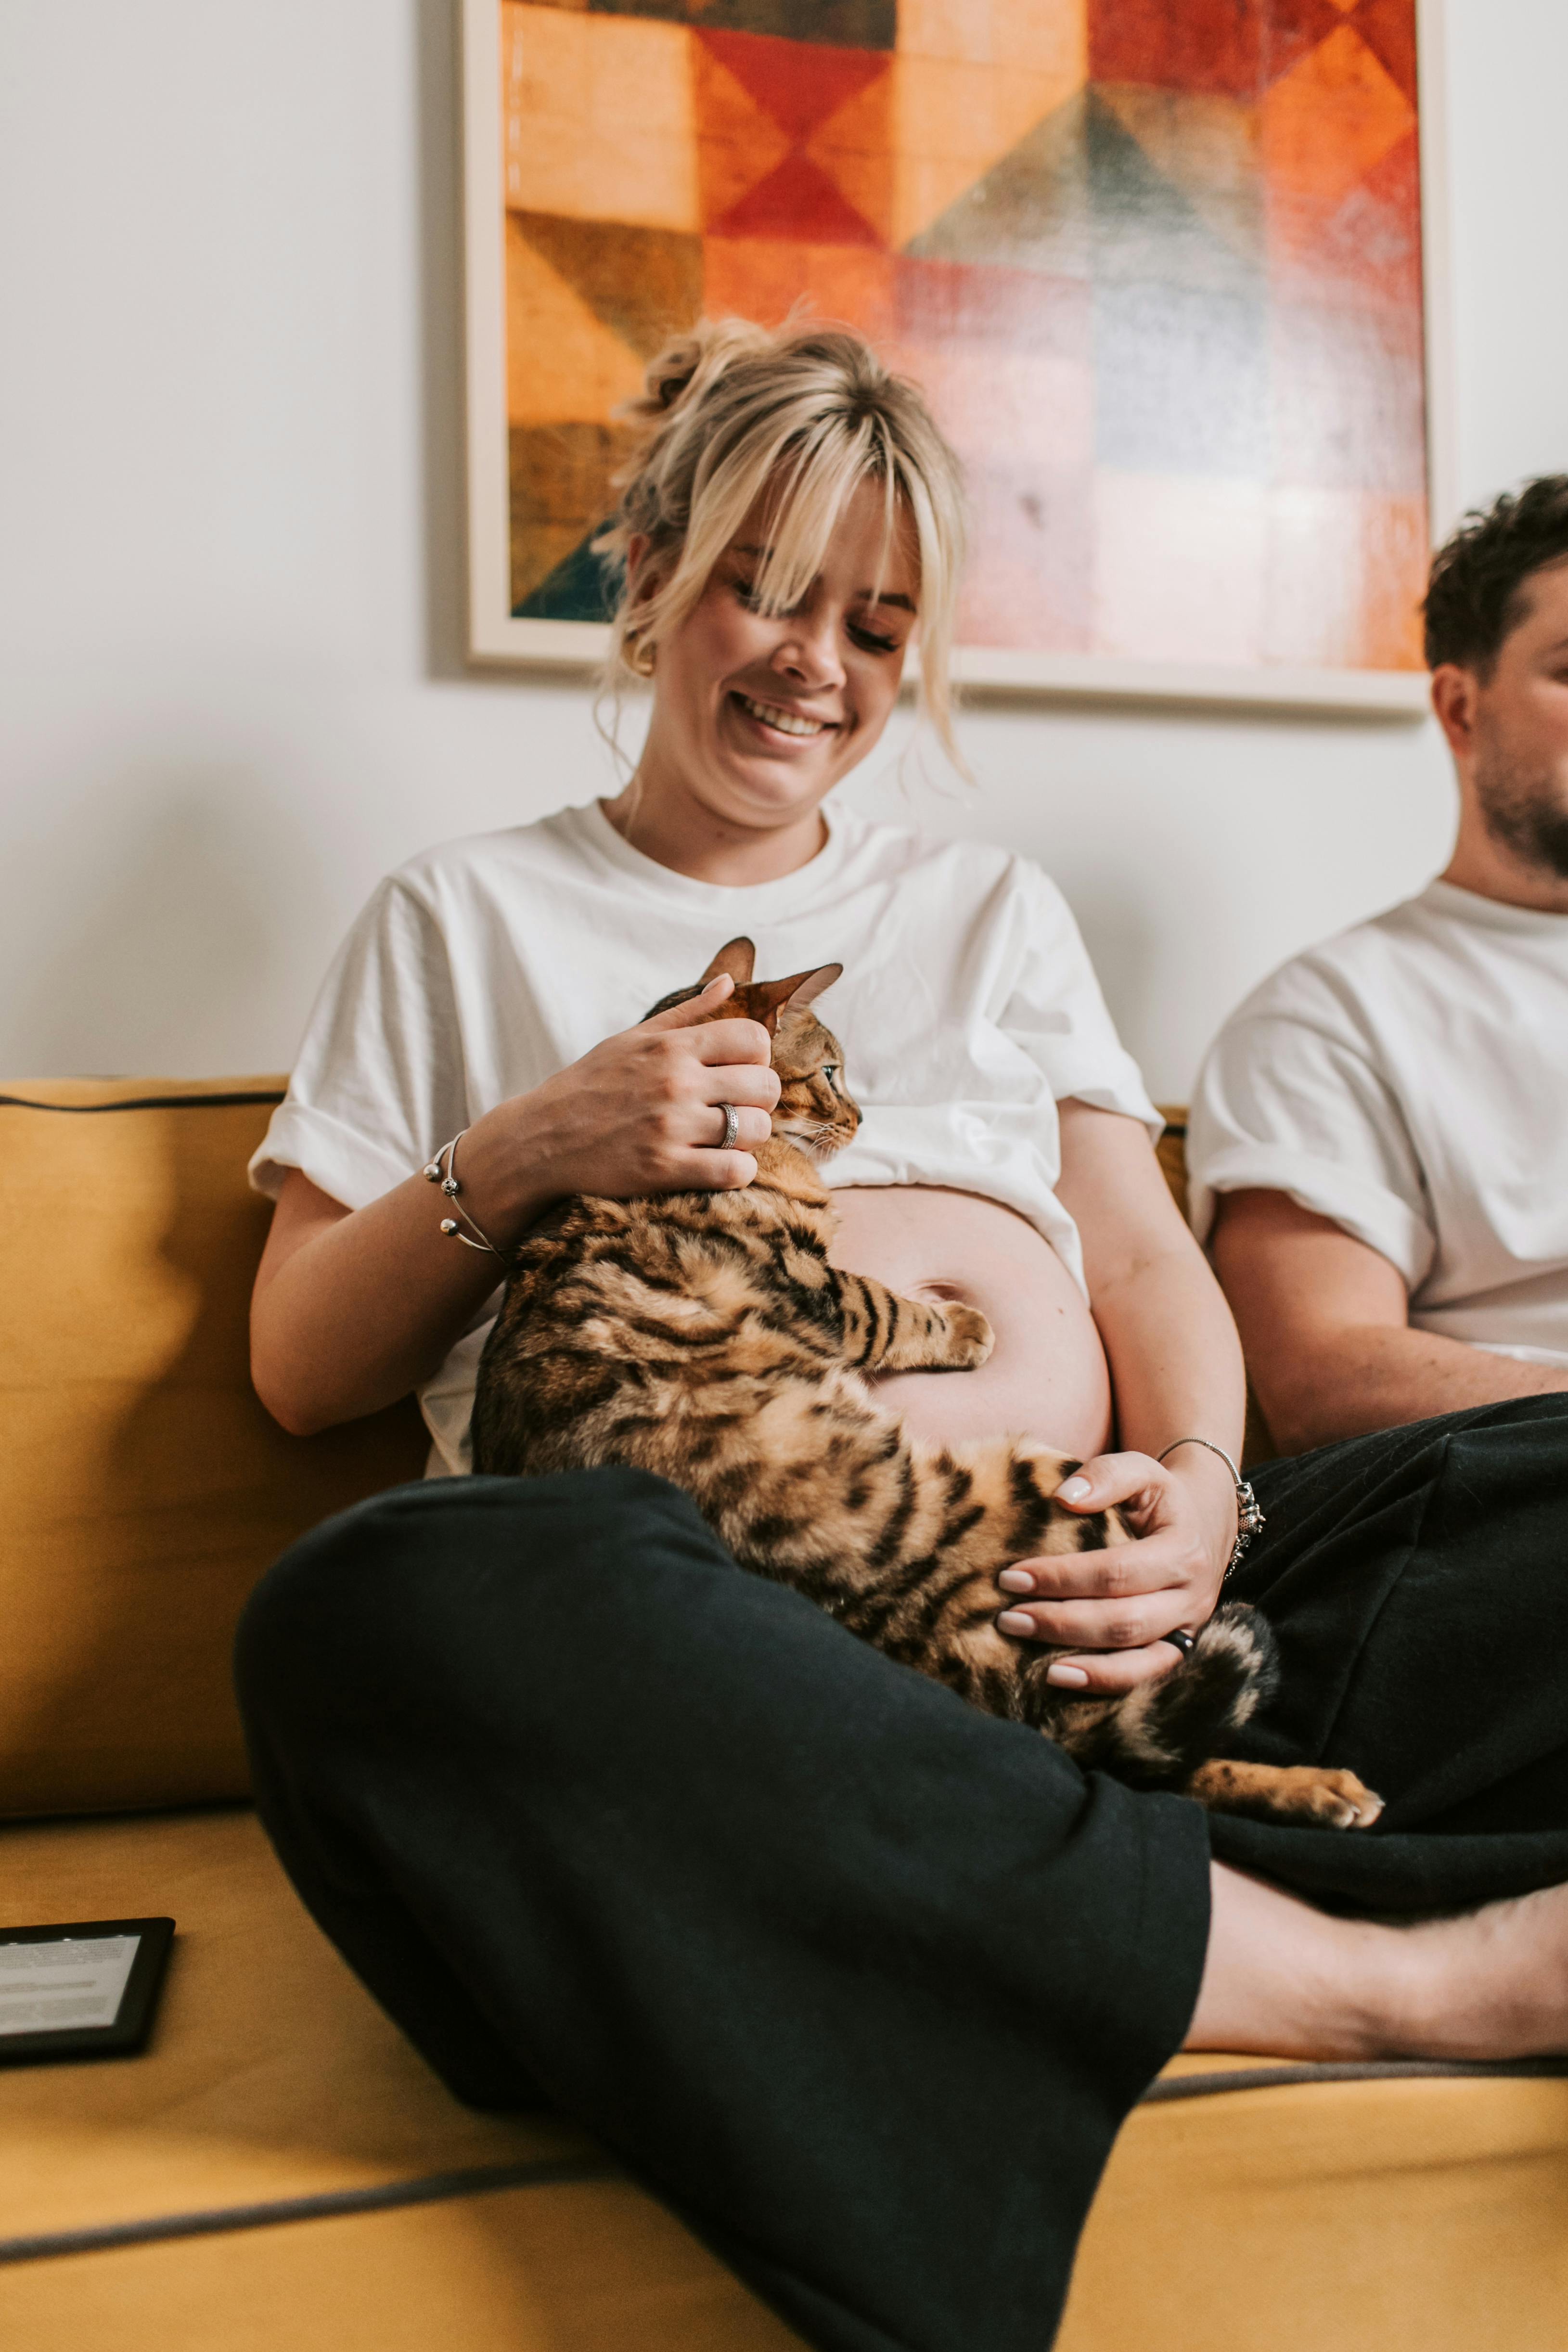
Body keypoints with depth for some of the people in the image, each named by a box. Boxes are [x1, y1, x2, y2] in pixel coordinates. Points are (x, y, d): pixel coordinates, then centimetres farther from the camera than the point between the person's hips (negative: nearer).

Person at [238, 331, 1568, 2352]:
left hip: (1064, 1587, 2)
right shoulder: (464, 919, 18)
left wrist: (1201, 1488, -5)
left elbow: (1151, 1261, 17)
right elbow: (299, 1368, 14)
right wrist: (515, 1158, -5)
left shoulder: (995, 911, 26)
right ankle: (1386, 1974, -30)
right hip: (694, 1588, -1)